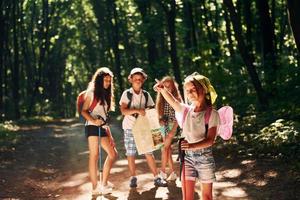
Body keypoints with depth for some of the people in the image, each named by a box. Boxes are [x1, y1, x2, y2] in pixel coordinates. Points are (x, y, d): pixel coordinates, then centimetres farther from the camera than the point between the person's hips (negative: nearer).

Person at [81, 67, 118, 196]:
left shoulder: (106, 94, 20)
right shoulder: (92, 92, -1)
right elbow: (84, 111, -7)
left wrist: (110, 135, 12)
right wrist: (93, 120, -25)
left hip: (102, 128, 8)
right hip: (92, 127, -8)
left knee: (113, 154, 4)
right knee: (94, 156, -9)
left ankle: (104, 183, 11)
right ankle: (95, 187, -7)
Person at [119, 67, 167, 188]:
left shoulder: (146, 95, 8)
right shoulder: (127, 94, -1)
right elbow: (123, 110, -10)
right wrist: (137, 110, -23)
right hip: (130, 127, -1)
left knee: (148, 153, -1)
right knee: (130, 154, 3)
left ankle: (156, 178, 2)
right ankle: (133, 178, 15)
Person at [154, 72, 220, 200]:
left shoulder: (212, 114, -12)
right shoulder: (186, 110, 1)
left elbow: (210, 140, -18)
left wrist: (192, 146, -35)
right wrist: (162, 89, -24)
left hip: (205, 157, -3)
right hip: (188, 157, 3)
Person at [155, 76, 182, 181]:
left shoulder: (176, 98, -8)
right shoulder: (160, 98, 6)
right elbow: (159, 112, 12)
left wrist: (173, 130, -15)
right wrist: (160, 119, -9)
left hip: (172, 125, -5)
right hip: (164, 125, 5)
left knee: (165, 148, -6)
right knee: (168, 148, 7)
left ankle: (162, 172, 6)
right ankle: (172, 173, 12)